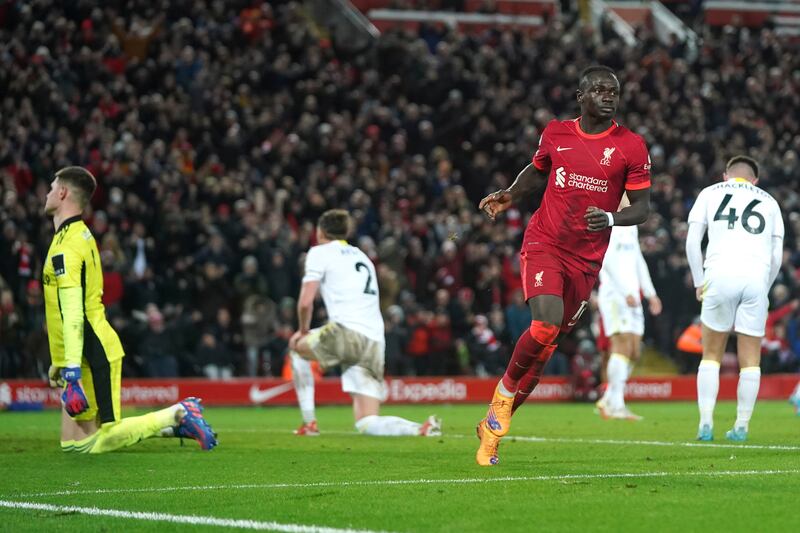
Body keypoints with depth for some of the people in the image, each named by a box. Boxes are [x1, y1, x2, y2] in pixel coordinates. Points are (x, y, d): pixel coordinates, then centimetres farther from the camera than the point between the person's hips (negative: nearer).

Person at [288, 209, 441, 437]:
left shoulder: (320, 252, 8)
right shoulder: (362, 257, 30)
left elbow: (306, 302, -1)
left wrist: (304, 330, 18)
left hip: (346, 332, -6)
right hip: (376, 344, 6)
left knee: (296, 346, 26)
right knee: (366, 423, 4)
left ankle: (309, 422, 18)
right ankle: (421, 428, -24)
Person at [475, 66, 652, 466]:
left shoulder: (631, 147, -3)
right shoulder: (555, 134, 4)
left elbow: (642, 208, -2)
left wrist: (610, 218, -22)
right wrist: (510, 196, 7)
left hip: (586, 259, 1)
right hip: (544, 243, -1)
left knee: (547, 346, 5)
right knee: (546, 323, -26)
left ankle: (492, 426, 21)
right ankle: (505, 389, 2)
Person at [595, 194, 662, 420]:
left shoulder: (630, 225, 20)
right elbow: (608, 260, -17)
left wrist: (650, 293, 18)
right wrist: (626, 292, -21)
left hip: (632, 296, 9)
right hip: (614, 294, -9)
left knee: (634, 352, 6)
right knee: (623, 346, -14)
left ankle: (608, 401, 14)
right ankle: (616, 404, -12)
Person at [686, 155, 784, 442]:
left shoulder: (709, 193, 18)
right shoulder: (769, 201, 22)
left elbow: (692, 242, 8)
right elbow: (777, 256, 16)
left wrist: (699, 282, 15)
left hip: (720, 275, -1)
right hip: (756, 278, 1)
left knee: (711, 354, 10)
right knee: (750, 359, 8)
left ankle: (706, 423, 2)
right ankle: (741, 426, 6)